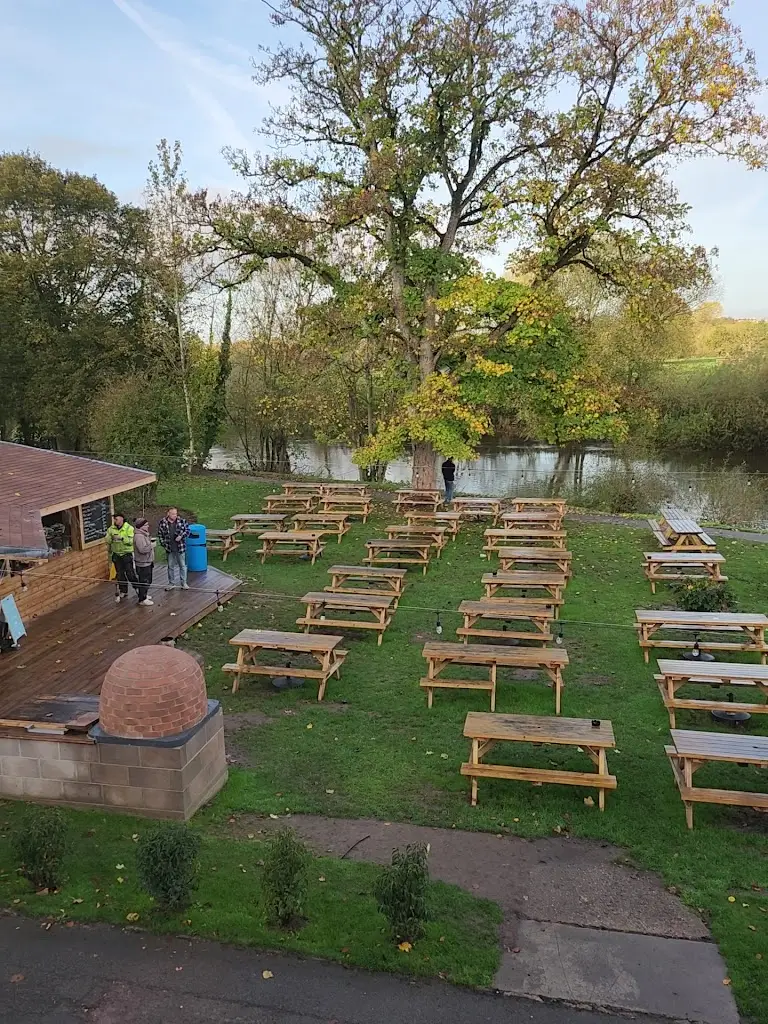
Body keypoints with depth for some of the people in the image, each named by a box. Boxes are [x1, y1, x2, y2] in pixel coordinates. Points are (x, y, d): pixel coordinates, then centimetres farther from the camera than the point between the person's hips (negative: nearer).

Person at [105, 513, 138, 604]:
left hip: (127, 554, -5)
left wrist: (121, 537, -34)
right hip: (116, 554, 5)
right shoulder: (111, 529, 1)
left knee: (130, 573, -3)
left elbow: (131, 541, -22)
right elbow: (108, 541, 0)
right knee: (120, 574, 12)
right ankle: (123, 591, 24)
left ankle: (137, 588, 18)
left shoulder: (129, 528, -13)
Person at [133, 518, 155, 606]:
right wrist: (151, 546, -17)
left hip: (147, 562, 10)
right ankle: (142, 599, 7)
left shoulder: (144, 534, 11)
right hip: (142, 563, -10)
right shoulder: (138, 536, -22)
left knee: (148, 580, 20)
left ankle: (144, 595, 35)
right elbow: (143, 549, -31)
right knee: (144, 581, -2)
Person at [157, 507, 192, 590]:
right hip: (169, 549, 1)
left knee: (182, 565, 7)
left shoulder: (182, 521, -6)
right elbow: (160, 534, 5)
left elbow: (187, 530, -1)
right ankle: (171, 584, 23)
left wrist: (181, 536, -17)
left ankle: (183, 583, 18)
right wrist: (164, 544, -3)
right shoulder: (162, 523, -4)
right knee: (170, 566, 12)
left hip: (180, 547, -1)